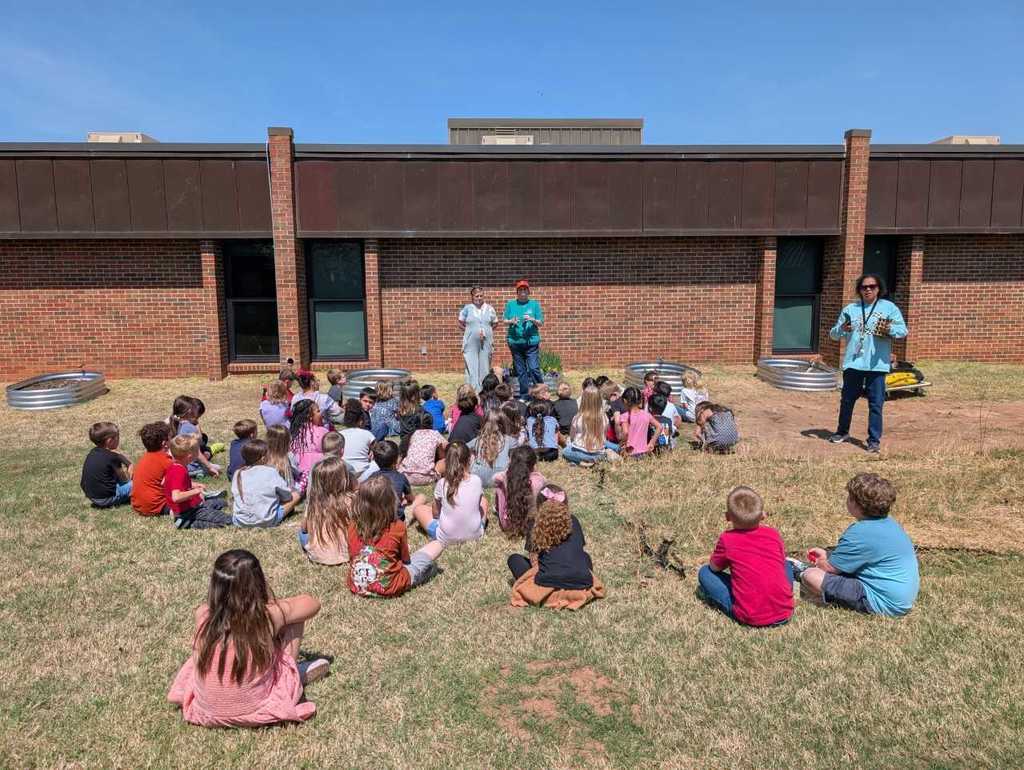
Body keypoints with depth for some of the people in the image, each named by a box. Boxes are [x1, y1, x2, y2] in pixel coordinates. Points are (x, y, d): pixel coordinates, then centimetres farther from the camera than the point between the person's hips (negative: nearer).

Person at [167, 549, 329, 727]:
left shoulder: (202, 616, -15)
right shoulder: (269, 616, -21)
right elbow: (313, 603, 0)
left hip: (205, 713, 3)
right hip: (257, 712, -3)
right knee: (293, 618, 2)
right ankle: (297, 673, 26)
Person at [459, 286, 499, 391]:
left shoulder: (489, 309, 8)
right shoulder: (467, 308, 1)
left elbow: (494, 323, 16)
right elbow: (461, 324, 6)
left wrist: (486, 331, 3)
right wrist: (471, 331, -3)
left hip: (486, 343, 2)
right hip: (471, 343, -2)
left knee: (485, 368, 7)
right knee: (472, 368, -4)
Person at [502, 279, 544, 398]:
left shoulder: (534, 304, 5)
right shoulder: (510, 304, 10)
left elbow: (541, 323, 5)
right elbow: (504, 320, 11)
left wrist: (532, 320, -15)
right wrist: (511, 321, -11)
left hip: (531, 341, -2)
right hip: (515, 342, 2)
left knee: (534, 368, -11)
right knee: (520, 370, 7)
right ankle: (523, 395, 16)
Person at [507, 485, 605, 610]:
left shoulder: (534, 524, 10)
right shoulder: (573, 521, 16)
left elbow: (533, 559, 11)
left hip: (548, 589, -2)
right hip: (581, 588, 3)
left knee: (514, 558, 20)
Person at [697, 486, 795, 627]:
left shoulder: (727, 539, -8)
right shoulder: (773, 534, 2)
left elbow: (714, 567, 9)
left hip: (751, 618, -3)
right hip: (784, 613, 4)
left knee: (704, 572, 8)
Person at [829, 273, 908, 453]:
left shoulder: (889, 308, 4)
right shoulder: (850, 309, 9)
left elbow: (903, 330, -1)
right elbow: (834, 334, 9)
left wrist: (889, 329, -22)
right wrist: (842, 329, -14)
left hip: (877, 364, -2)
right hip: (852, 363, 2)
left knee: (876, 404, -2)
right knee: (847, 400, 13)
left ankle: (874, 440, 5)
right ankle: (842, 431, 31)